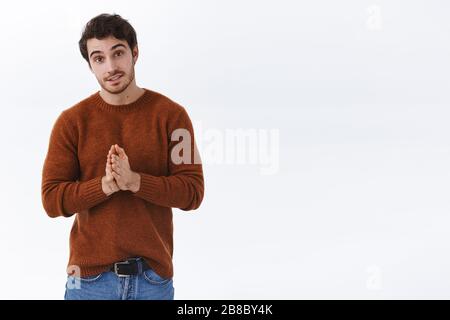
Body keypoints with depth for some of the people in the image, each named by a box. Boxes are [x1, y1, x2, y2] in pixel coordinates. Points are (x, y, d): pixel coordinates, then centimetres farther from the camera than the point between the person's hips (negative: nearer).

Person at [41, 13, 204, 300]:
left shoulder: (171, 114, -2)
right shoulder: (71, 121, -1)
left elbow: (193, 193, -7)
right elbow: (52, 200, -4)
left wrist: (134, 181, -21)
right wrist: (106, 185, -20)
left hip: (154, 276, 0)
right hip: (90, 276, 0)